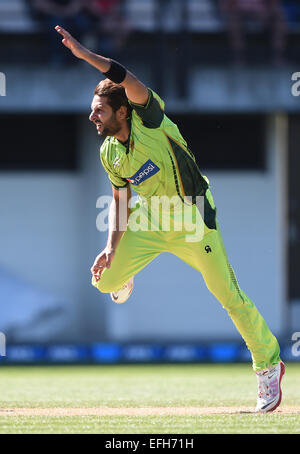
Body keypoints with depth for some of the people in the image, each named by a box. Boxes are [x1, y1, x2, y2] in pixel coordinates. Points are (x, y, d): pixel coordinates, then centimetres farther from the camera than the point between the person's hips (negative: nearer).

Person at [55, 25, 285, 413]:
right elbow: (120, 199, 8)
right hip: (149, 220, 6)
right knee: (103, 279, 0)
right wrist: (111, 247, -3)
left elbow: (127, 80, -37)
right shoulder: (109, 152, 0)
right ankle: (124, 275, 40)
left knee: (229, 296, -7)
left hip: (192, 217, -6)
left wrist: (82, 53, -41)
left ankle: (269, 363, 7)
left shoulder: (148, 118, -19)